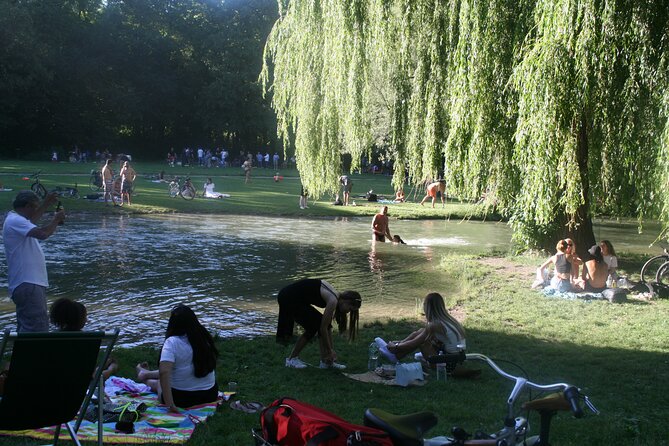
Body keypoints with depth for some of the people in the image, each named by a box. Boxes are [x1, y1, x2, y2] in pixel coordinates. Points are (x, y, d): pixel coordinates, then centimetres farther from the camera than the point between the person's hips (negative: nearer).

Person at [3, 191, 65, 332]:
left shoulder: (15, 219, 17)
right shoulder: (15, 221, -15)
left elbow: (31, 221, 41)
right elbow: (42, 233, -29)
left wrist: (46, 204, 37)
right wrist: (56, 219, -12)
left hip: (27, 284, 11)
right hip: (28, 285, -11)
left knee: (26, 328, 15)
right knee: (38, 327, -17)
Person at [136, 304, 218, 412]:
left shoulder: (172, 342, -18)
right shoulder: (204, 338, -1)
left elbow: (164, 373, -30)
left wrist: (169, 404, -29)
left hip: (182, 398, -5)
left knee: (157, 383, 28)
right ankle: (147, 374, 55)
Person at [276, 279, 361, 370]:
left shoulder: (335, 297, 9)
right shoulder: (333, 300, -17)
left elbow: (327, 326, 16)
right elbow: (323, 328, -14)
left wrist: (331, 350, 18)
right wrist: (330, 351, -4)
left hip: (297, 298, 9)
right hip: (288, 298, -9)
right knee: (313, 326, -5)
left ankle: (326, 361, 11)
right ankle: (291, 359, 7)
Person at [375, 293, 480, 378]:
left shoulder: (435, 325, -19)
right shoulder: (448, 319, 5)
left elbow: (414, 343, -10)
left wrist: (396, 346, 6)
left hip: (449, 364, -8)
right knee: (421, 332, 11)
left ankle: (394, 354, 18)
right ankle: (395, 354, 21)